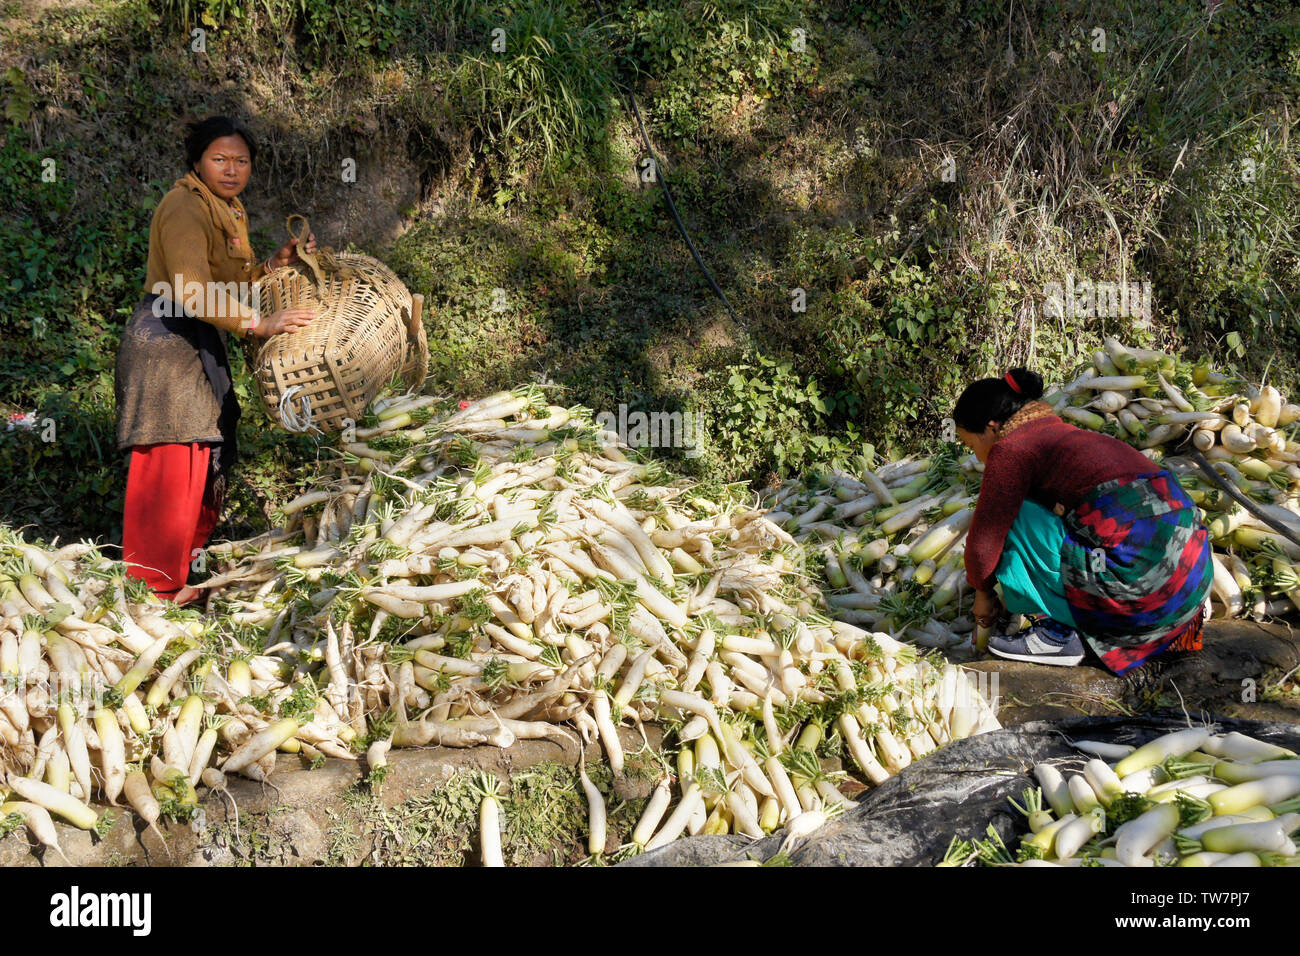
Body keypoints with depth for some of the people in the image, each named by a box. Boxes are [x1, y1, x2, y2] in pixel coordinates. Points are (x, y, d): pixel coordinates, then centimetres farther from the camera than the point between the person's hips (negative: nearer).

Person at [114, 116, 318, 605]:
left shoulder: (230, 212, 15)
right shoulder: (185, 207, -17)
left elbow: (232, 285, 17)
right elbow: (192, 292, -28)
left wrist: (274, 264, 3)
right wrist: (261, 324, -30)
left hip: (200, 344, 10)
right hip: (164, 341, -10)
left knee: (208, 450, 16)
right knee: (170, 461, -7)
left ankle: (187, 558, 31)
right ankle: (157, 583, 3)